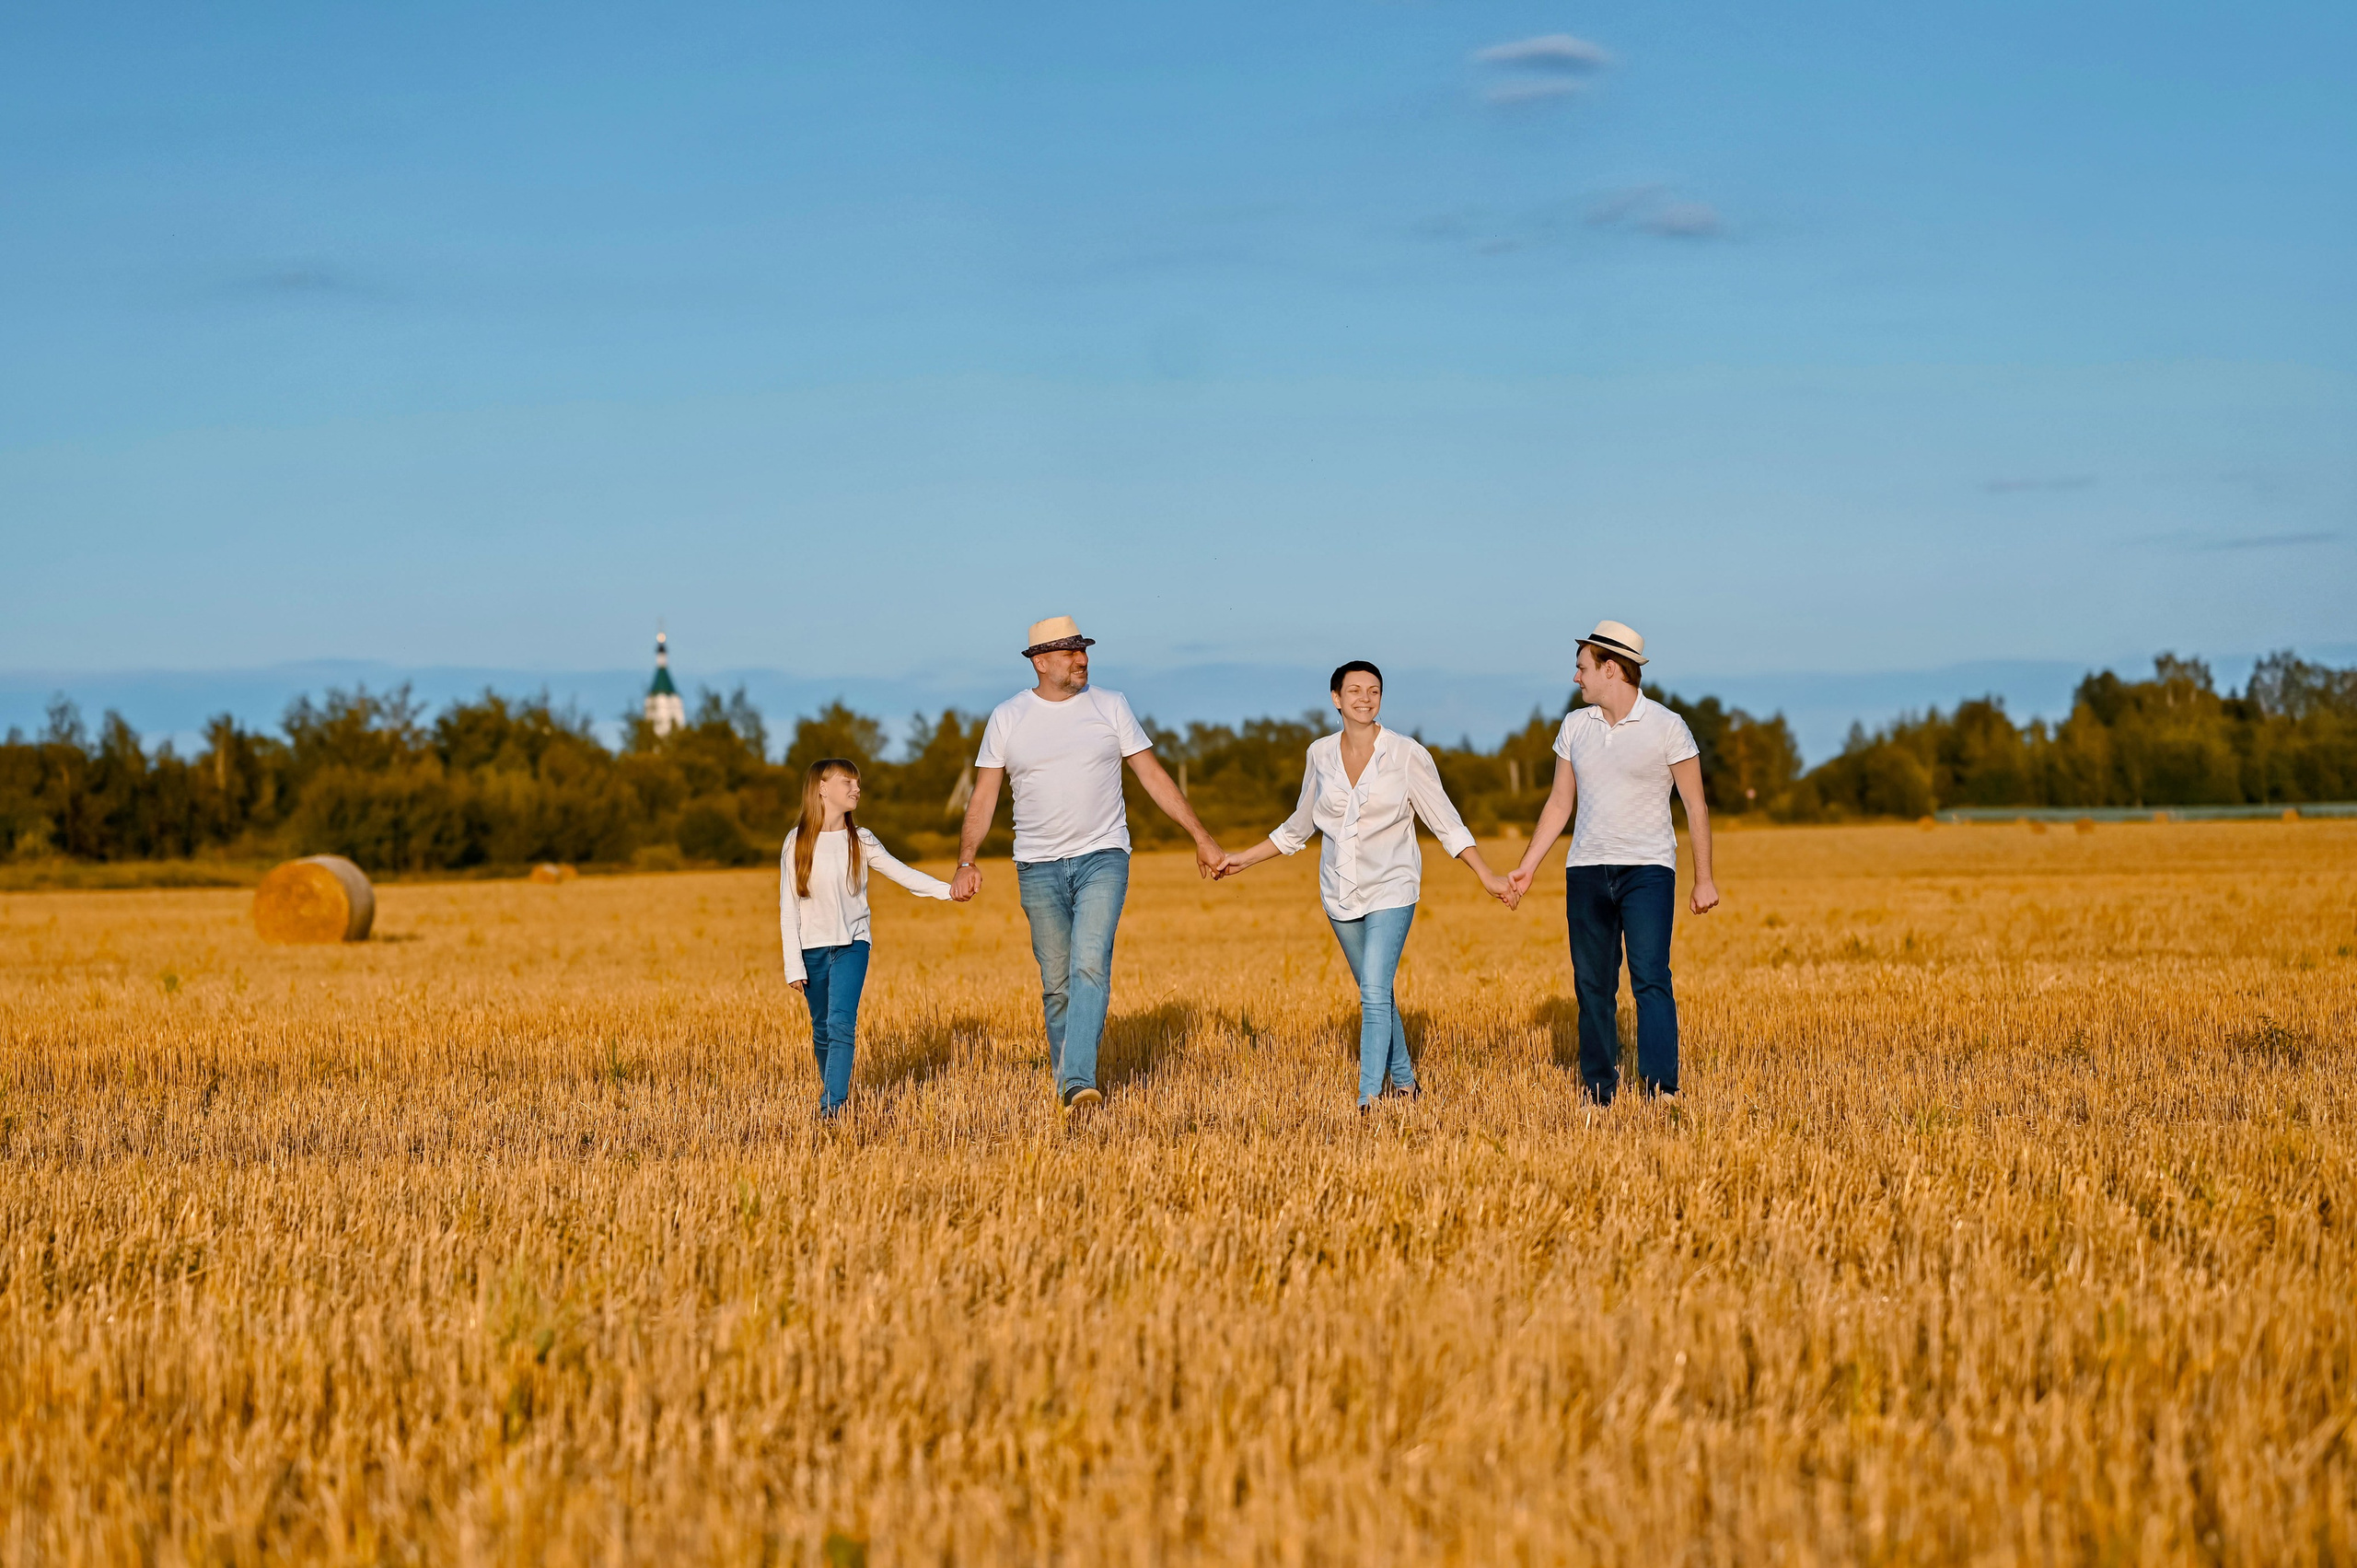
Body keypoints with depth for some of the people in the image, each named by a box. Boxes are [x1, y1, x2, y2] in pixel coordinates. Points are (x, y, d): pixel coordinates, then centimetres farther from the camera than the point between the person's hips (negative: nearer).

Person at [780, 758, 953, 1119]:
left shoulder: (861, 841, 3)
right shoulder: (797, 842, -2)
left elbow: (902, 873, -2)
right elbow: (788, 908, -1)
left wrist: (947, 890, -16)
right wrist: (793, 965, -5)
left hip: (851, 944, 0)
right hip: (812, 948, 0)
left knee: (841, 1023, -16)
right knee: (822, 1030, 8)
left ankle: (832, 1106, -21)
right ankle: (833, 1085, 30)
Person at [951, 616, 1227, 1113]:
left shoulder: (1110, 706, 3)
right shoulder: (1007, 718, 4)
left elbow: (1154, 777, 6)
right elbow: (984, 795, 4)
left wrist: (1201, 838, 3)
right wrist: (966, 862, -8)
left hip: (1102, 858, -1)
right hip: (1038, 867, 1)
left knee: (1090, 965, -19)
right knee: (1056, 983, 5)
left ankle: (1079, 1082, -25)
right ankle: (1065, 1084, 19)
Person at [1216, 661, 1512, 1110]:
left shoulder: (1407, 754, -8)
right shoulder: (1320, 754, 3)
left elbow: (1446, 823, -4)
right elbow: (1299, 827, 17)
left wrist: (1487, 877, -9)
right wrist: (1244, 859, 19)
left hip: (1391, 891, -4)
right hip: (1341, 891, 4)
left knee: (1374, 992, -16)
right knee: (1375, 992, 14)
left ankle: (1369, 1099, -18)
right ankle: (1403, 1081, 30)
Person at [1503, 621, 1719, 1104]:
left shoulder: (1667, 727, -4)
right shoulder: (1574, 725, 9)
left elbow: (1696, 806, 0)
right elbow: (1560, 802, 16)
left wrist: (1704, 880, -3)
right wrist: (1528, 865, 12)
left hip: (1647, 869, -5)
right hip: (1586, 870, 5)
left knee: (1650, 979, -16)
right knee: (1592, 986, 5)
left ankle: (1660, 1090, -21)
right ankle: (1599, 1095, 12)